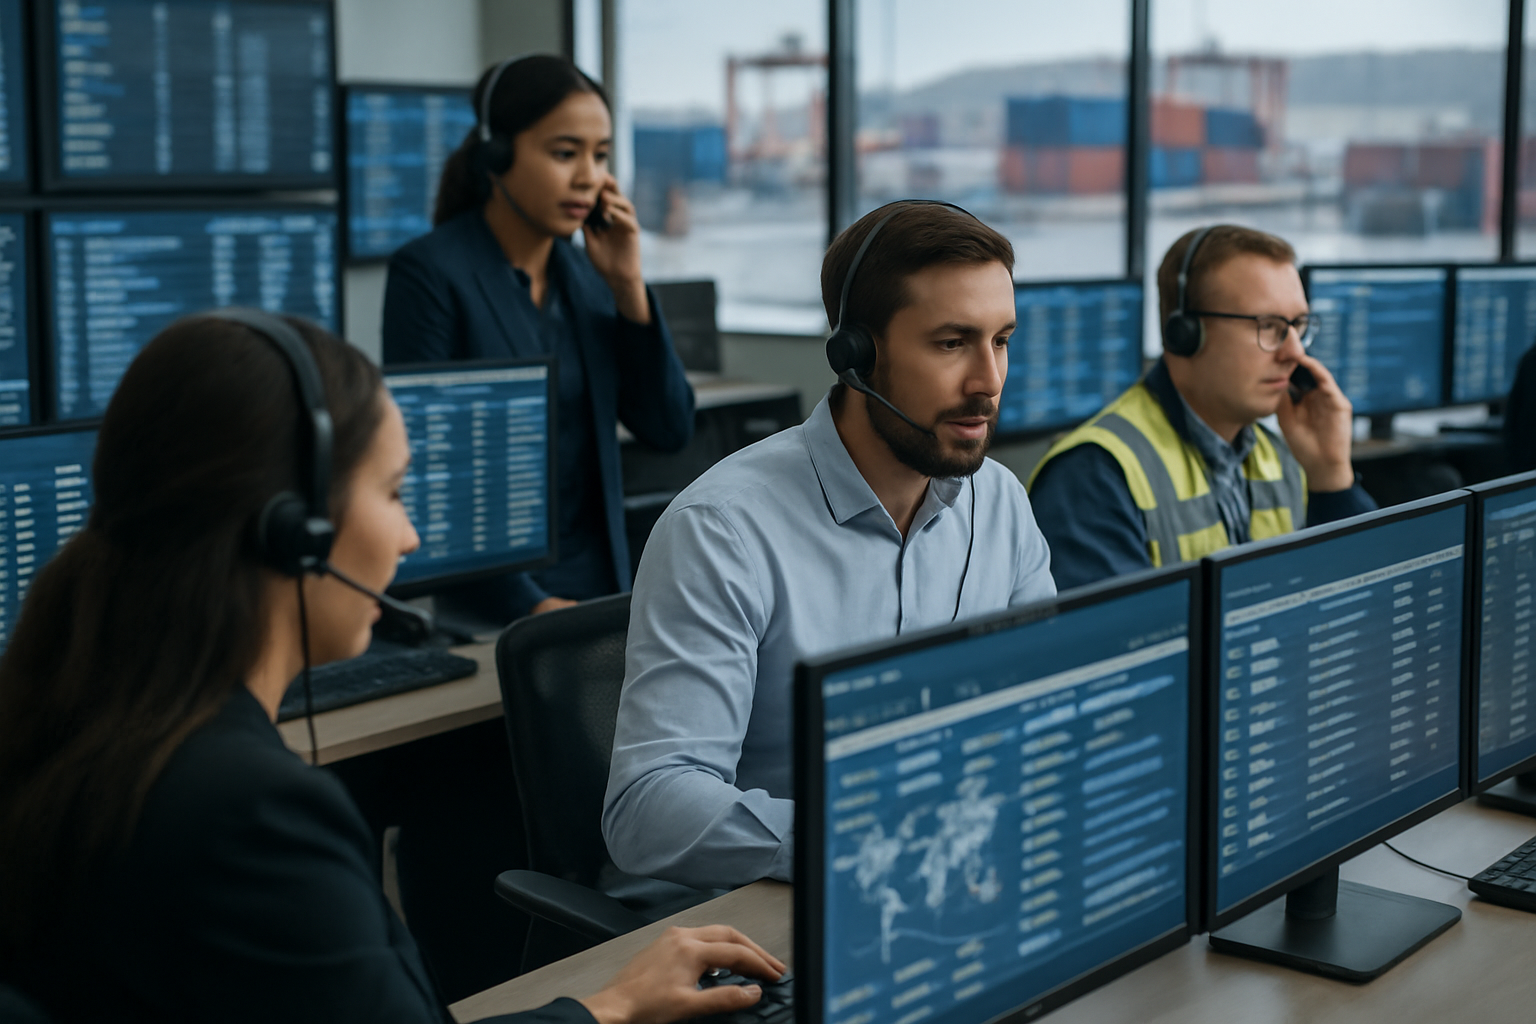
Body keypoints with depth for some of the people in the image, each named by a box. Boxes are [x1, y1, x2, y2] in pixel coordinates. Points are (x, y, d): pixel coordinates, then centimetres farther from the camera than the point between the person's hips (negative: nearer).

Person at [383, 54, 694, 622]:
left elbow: (669, 430, 6)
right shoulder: (429, 272, -10)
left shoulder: (585, 272, 8)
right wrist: (528, 605, -20)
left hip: (600, 583, 6)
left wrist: (627, 285, -4)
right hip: (485, 605, -5)